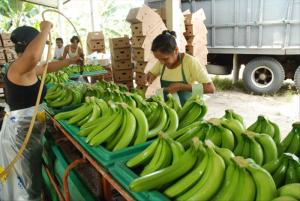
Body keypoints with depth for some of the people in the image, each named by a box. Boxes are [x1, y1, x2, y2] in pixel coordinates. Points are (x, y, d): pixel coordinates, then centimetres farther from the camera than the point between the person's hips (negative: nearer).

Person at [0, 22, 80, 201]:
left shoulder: (28, 68, 6)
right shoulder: (18, 68, -24)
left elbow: (48, 67, 25)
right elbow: (33, 56, -48)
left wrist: (71, 61, 26)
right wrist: (45, 29, -34)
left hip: (26, 129, 10)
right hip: (20, 131, -10)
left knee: (31, 173, 26)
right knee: (26, 178, 9)